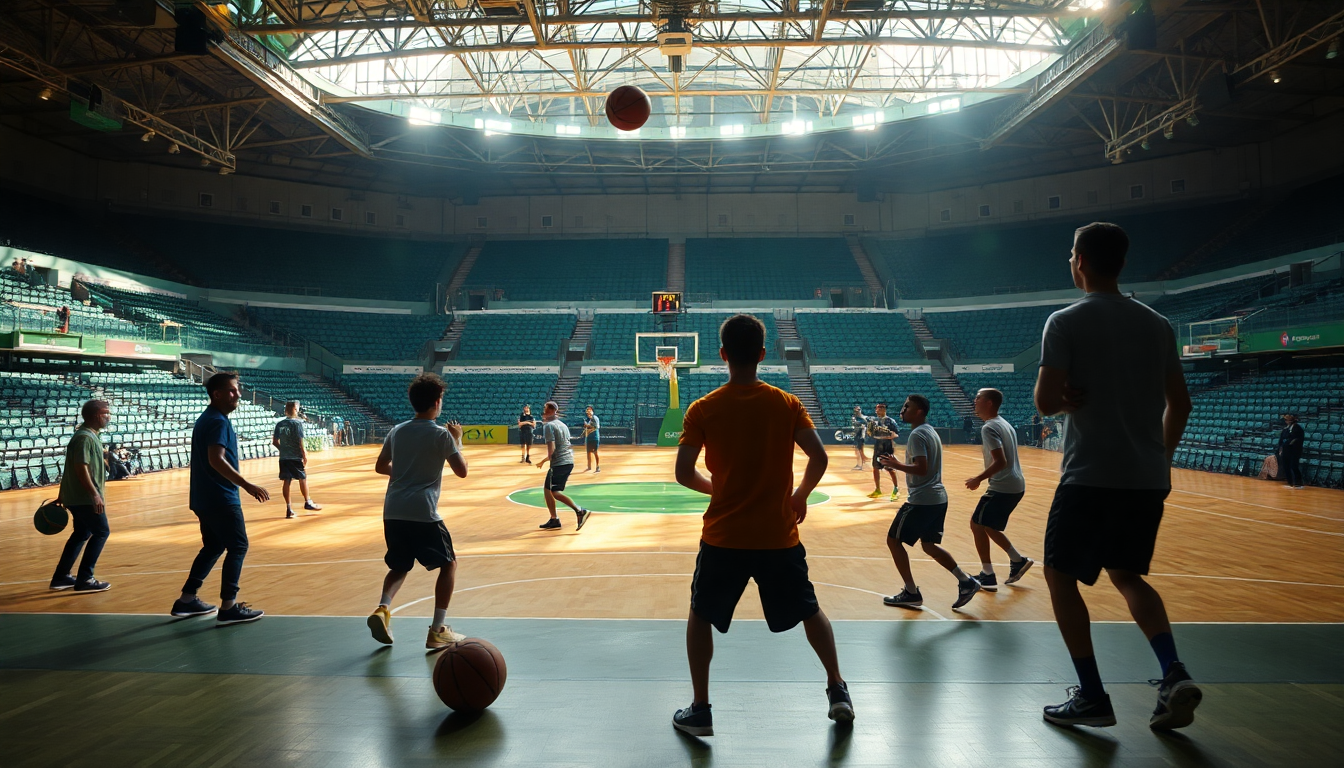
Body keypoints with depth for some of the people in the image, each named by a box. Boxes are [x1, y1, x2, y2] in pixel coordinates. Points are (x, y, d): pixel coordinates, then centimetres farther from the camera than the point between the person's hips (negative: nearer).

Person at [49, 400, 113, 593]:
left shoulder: (88, 436, 14)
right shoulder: (85, 438, -17)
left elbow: (72, 467, 19)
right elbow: (81, 468, -24)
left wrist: (62, 495, 24)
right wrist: (95, 494, -26)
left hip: (78, 497, 10)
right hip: (85, 498, -10)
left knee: (82, 534, 16)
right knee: (101, 532, -5)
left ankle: (61, 577, 23)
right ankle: (84, 579, -2)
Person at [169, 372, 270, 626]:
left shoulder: (207, 419, 16)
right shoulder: (218, 421, -16)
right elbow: (216, 460, -27)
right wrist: (247, 485, -29)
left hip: (206, 498, 10)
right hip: (221, 499, -10)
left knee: (213, 547, 18)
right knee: (238, 547, -5)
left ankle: (187, 600, 24)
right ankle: (228, 607, -3)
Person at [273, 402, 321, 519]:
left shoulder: (279, 424, 6)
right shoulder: (297, 423, -10)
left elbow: (275, 442, 7)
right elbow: (300, 442, -14)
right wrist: (305, 455, -9)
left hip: (283, 457, 5)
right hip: (296, 457, -5)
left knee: (286, 481, 5)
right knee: (303, 478, 11)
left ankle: (289, 509, 5)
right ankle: (308, 502, 21)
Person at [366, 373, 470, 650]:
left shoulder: (397, 431, 12)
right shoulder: (441, 435, -5)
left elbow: (380, 467, 20)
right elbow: (462, 471, 0)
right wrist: (457, 440, 14)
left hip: (393, 511, 6)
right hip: (423, 512, -5)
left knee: (400, 566, 24)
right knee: (449, 564, 11)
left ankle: (383, 608, -3)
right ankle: (438, 630, 5)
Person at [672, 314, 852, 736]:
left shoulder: (702, 409, -7)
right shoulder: (787, 404, -4)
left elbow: (684, 473, -9)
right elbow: (819, 458, -8)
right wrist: (800, 495, 10)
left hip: (723, 537, -1)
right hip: (779, 536, 1)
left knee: (700, 616, 20)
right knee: (810, 611, 24)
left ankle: (700, 710, 20)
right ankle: (838, 691, 27)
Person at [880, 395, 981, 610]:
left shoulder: (917, 435, -15)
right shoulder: (931, 432, 15)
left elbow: (921, 469, -24)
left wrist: (897, 465, -13)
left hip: (922, 500, -10)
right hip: (938, 498, 10)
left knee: (894, 540, 2)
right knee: (929, 545, 19)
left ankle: (911, 593, 5)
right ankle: (966, 582, 11)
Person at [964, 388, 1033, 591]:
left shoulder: (989, 428, -17)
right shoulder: (1004, 423, 13)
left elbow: (1000, 462, -23)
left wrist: (978, 479, -15)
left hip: (1003, 487, -9)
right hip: (1015, 485, 9)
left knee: (977, 525, 2)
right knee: (987, 526, 21)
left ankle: (988, 576, 6)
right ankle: (1018, 561, 22)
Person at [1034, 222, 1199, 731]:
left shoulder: (1066, 322, -9)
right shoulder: (1157, 325, 10)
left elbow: (1046, 402, -17)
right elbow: (1179, 404, 13)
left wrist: (1074, 398, 5)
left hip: (1091, 476, -6)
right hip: (1149, 478, 7)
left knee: (1060, 576, 8)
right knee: (1127, 575, 22)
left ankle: (1092, 698, 9)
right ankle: (1174, 676, 4)